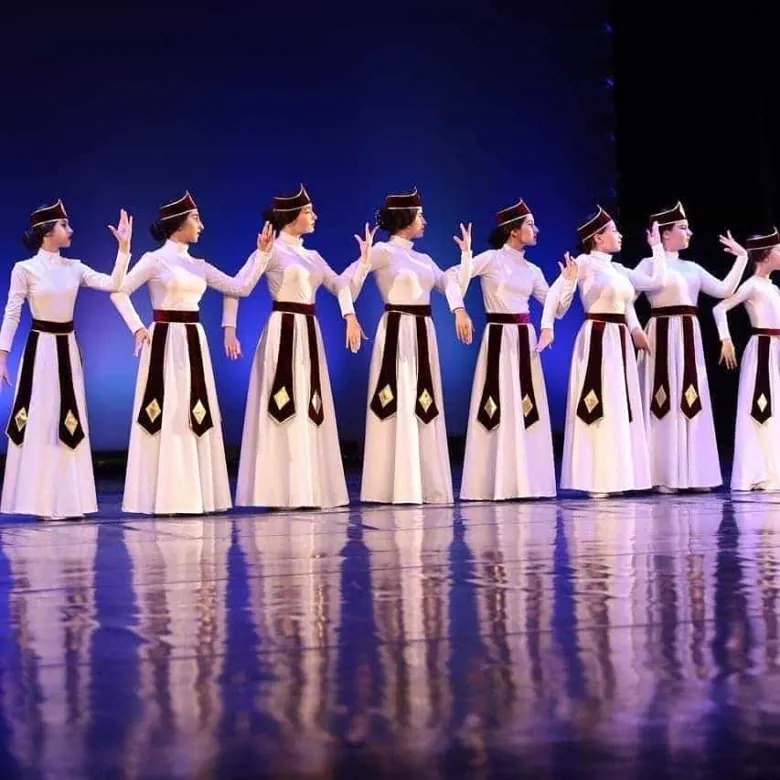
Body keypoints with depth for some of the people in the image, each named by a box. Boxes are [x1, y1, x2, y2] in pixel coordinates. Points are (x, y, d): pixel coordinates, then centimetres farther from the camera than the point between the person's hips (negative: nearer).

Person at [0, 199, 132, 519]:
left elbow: (112, 284, -3)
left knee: (70, 423, 7)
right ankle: (41, 502, 3)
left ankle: (68, 500, 13)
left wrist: (124, 247, -8)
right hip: (41, 349, -5)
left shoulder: (74, 268, 7)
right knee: (40, 423, -3)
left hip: (68, 349, 5)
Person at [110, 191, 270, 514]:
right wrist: (137, 328, -11)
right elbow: (119, 291, -6)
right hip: (166, 342, -7)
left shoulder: (198, 265, 14)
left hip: (194, 344, 7)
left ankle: (190, 496, 10)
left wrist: (262, 252, 7)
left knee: (194, 418, 5)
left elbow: (241, 287, 11)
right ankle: (164, 497, -2)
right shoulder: (155, 260, -4)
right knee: (167, 417, -6)